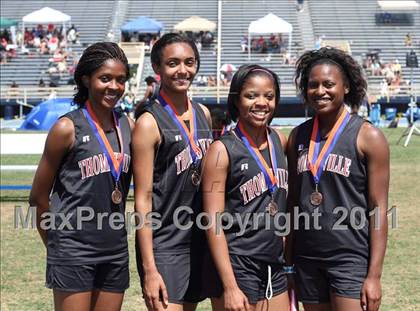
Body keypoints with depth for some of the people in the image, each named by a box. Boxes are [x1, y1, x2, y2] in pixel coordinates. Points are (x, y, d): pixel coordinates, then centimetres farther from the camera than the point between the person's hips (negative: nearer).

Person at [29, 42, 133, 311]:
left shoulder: (128, 126, 5)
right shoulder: (68, 128, -9)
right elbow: (39, 196, -2)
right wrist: (57, 245, 6)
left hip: (116, 248, 5)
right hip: (73, 250, -5)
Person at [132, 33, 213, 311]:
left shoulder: (203, 114, 8)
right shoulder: (150, 122, -11)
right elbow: (143, 198, -13)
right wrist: (149, 269, -17)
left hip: (199, 242, 7)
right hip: (163, 246, -6)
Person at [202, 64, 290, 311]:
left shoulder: (279, 140, 5)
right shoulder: (223, 150, -11)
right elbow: (213, 223, -14)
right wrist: (230, 287, -18)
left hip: (275, 268, 6)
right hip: (237, 268, -6)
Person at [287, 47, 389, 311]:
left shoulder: (367, 137, -6)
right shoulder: (298, 136, 8)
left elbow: (378, 209, -7)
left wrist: (374, 275, -12)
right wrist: (287, 261, 10)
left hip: (350, 258, -4)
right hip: (307, 258, 5)